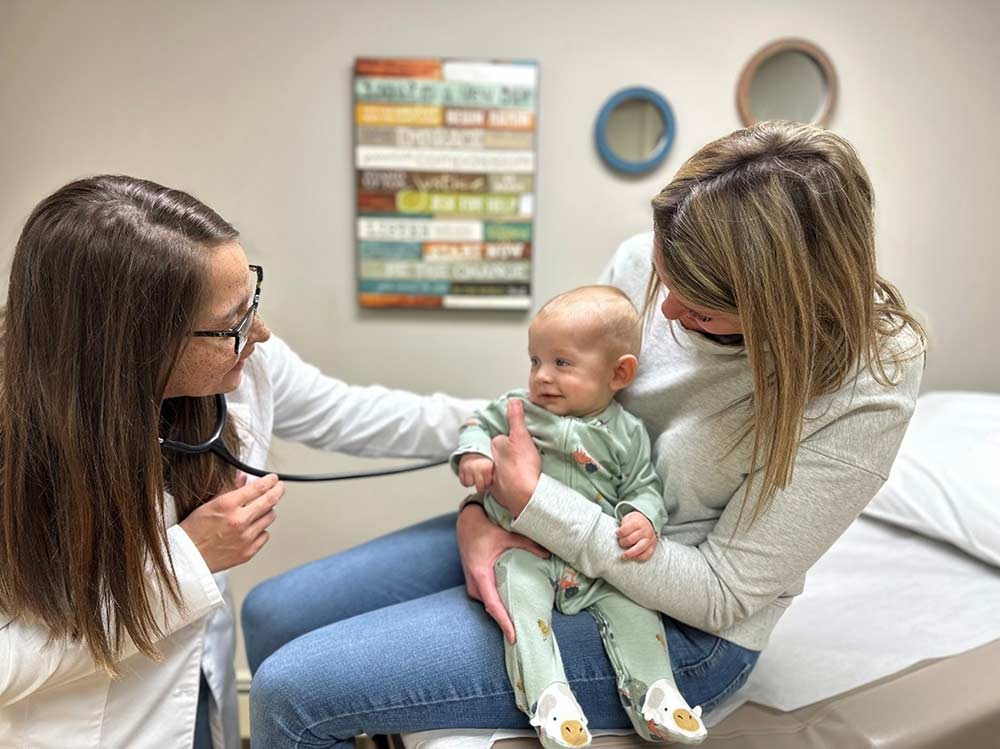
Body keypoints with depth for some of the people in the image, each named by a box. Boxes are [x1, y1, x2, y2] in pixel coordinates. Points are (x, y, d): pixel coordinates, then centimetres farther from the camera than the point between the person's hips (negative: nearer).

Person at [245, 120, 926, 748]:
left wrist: (532, 502, -22)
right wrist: (481, 510, -13)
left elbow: (723, 594, -19)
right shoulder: (646, 262, -10)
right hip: (543, 536, 6)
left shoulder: (866, 390, -23)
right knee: (272, 613, 10)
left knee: (291, 691, -13)